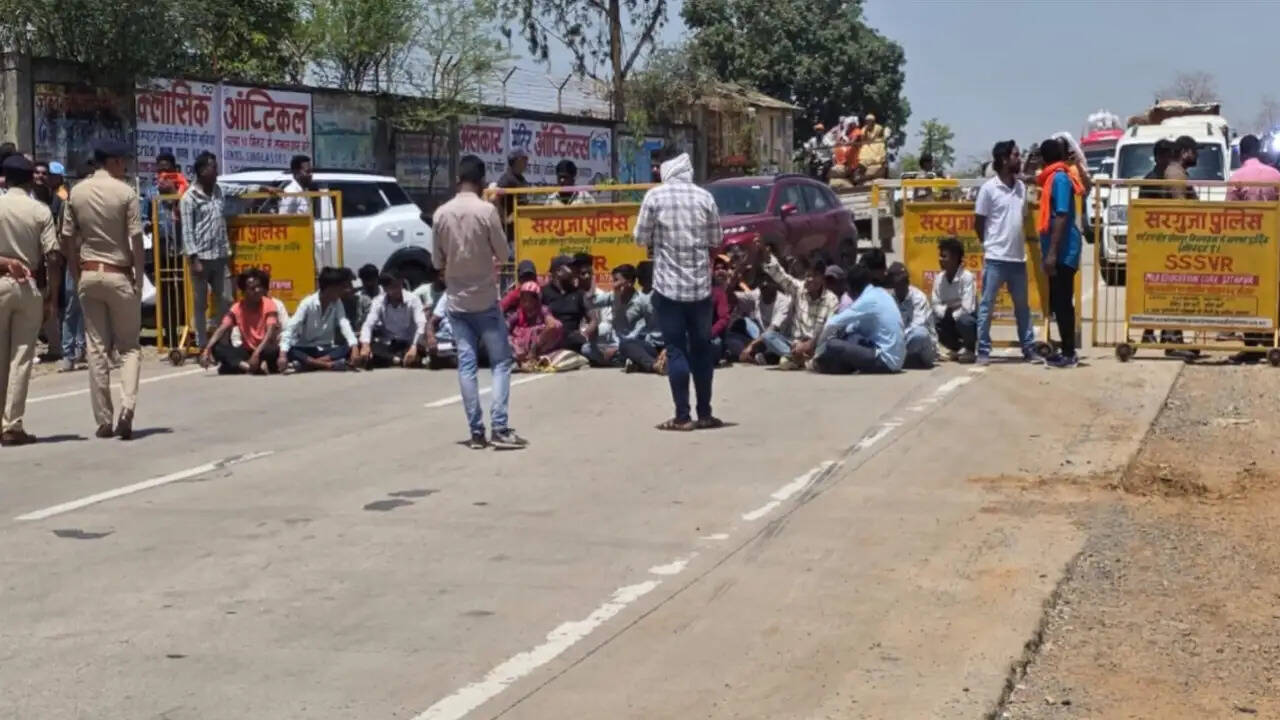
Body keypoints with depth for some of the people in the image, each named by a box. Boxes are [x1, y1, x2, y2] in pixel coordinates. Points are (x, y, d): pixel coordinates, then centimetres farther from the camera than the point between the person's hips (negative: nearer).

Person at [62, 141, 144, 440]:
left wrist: (77, 277, 12)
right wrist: (139, 279, -3)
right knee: (129, 346, 5)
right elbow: (136, 239, -10)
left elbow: (68, 239, 6)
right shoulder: (125, 192, -8)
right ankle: (127, 408, -15)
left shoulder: (76, 192, 4)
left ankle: (103, 420, 7)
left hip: (88, 274, 3)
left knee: (96, 348, 7)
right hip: (119, 275, -3)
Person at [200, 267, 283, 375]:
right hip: (247, 350, 4)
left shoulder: (269, 304, -10)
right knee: (217, 348, -22)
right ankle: (251, 367, -37)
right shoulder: (237, 308, 0)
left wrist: (257, 353, -37)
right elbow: (221, 330, -8)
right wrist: (207, 350, -24)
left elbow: (270, 333, -22)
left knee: (272, 350, -39)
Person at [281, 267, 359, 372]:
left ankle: (307, 363, -32)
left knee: (349, 348, -26)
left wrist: (355, 348, -34)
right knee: (290, 351, -35)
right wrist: (283, 354, -37)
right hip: (305, 350, -3)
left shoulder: (337, 303, -2)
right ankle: (329, 365, -41)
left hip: (326, 349, 3)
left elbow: (344, 325, -16)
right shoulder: (308, 304, -13)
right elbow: (291, 328, -21)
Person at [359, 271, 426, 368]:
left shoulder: (412, 299, -11)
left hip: (408, 343, -1)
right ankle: (396, 360, -35)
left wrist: (414, 347, -38)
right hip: (387, 344, 1)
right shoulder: (378, 302, -6)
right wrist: (365, 345, -38)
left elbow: (421, 324, -20)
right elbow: (368, 324, -16)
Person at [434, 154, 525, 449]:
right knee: (501, 361, 2)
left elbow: (438, 261, 7)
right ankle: (499, 428, -8)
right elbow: (504, 254, -5)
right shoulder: (486, 210, -12)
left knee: (466, 363, 4)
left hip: (456, 299, 4)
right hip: (485, 298, -4)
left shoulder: (441, 214, 0)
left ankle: (476, 432, 3)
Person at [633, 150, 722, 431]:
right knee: (702, 348, 11)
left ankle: (682, 416, 0)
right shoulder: (705, 197, 1)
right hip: (700, 284, 3)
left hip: (668, 284, -2)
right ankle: (705, 414, 15)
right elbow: (716, 240, 7)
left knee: (676, 350, 1)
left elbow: (641, 237, -2)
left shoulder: (655, 196, -7)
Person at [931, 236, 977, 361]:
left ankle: (969, 349, -6)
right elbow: (935, 305, -3)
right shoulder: (938, 278, -3)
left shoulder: (967, 277, -21)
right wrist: (946, 311, -21)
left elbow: (967, 308, -26)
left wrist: (951, 314, -15)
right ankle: (957, 348, 5)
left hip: (968, 319, -6)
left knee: (963, 321, -38)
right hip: (951, 322, 6)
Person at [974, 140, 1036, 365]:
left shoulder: (1021, 187, 8)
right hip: (996, 258, -6)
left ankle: (1029, 349, 17)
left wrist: (1019, 244, 8)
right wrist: (991, 245, 5)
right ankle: (983, 351, 4)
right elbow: (978, 223, -2)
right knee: (987, 305, 0)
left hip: (1018, 258, 6)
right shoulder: (989, 188, -8)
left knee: (1022, 306, 11)